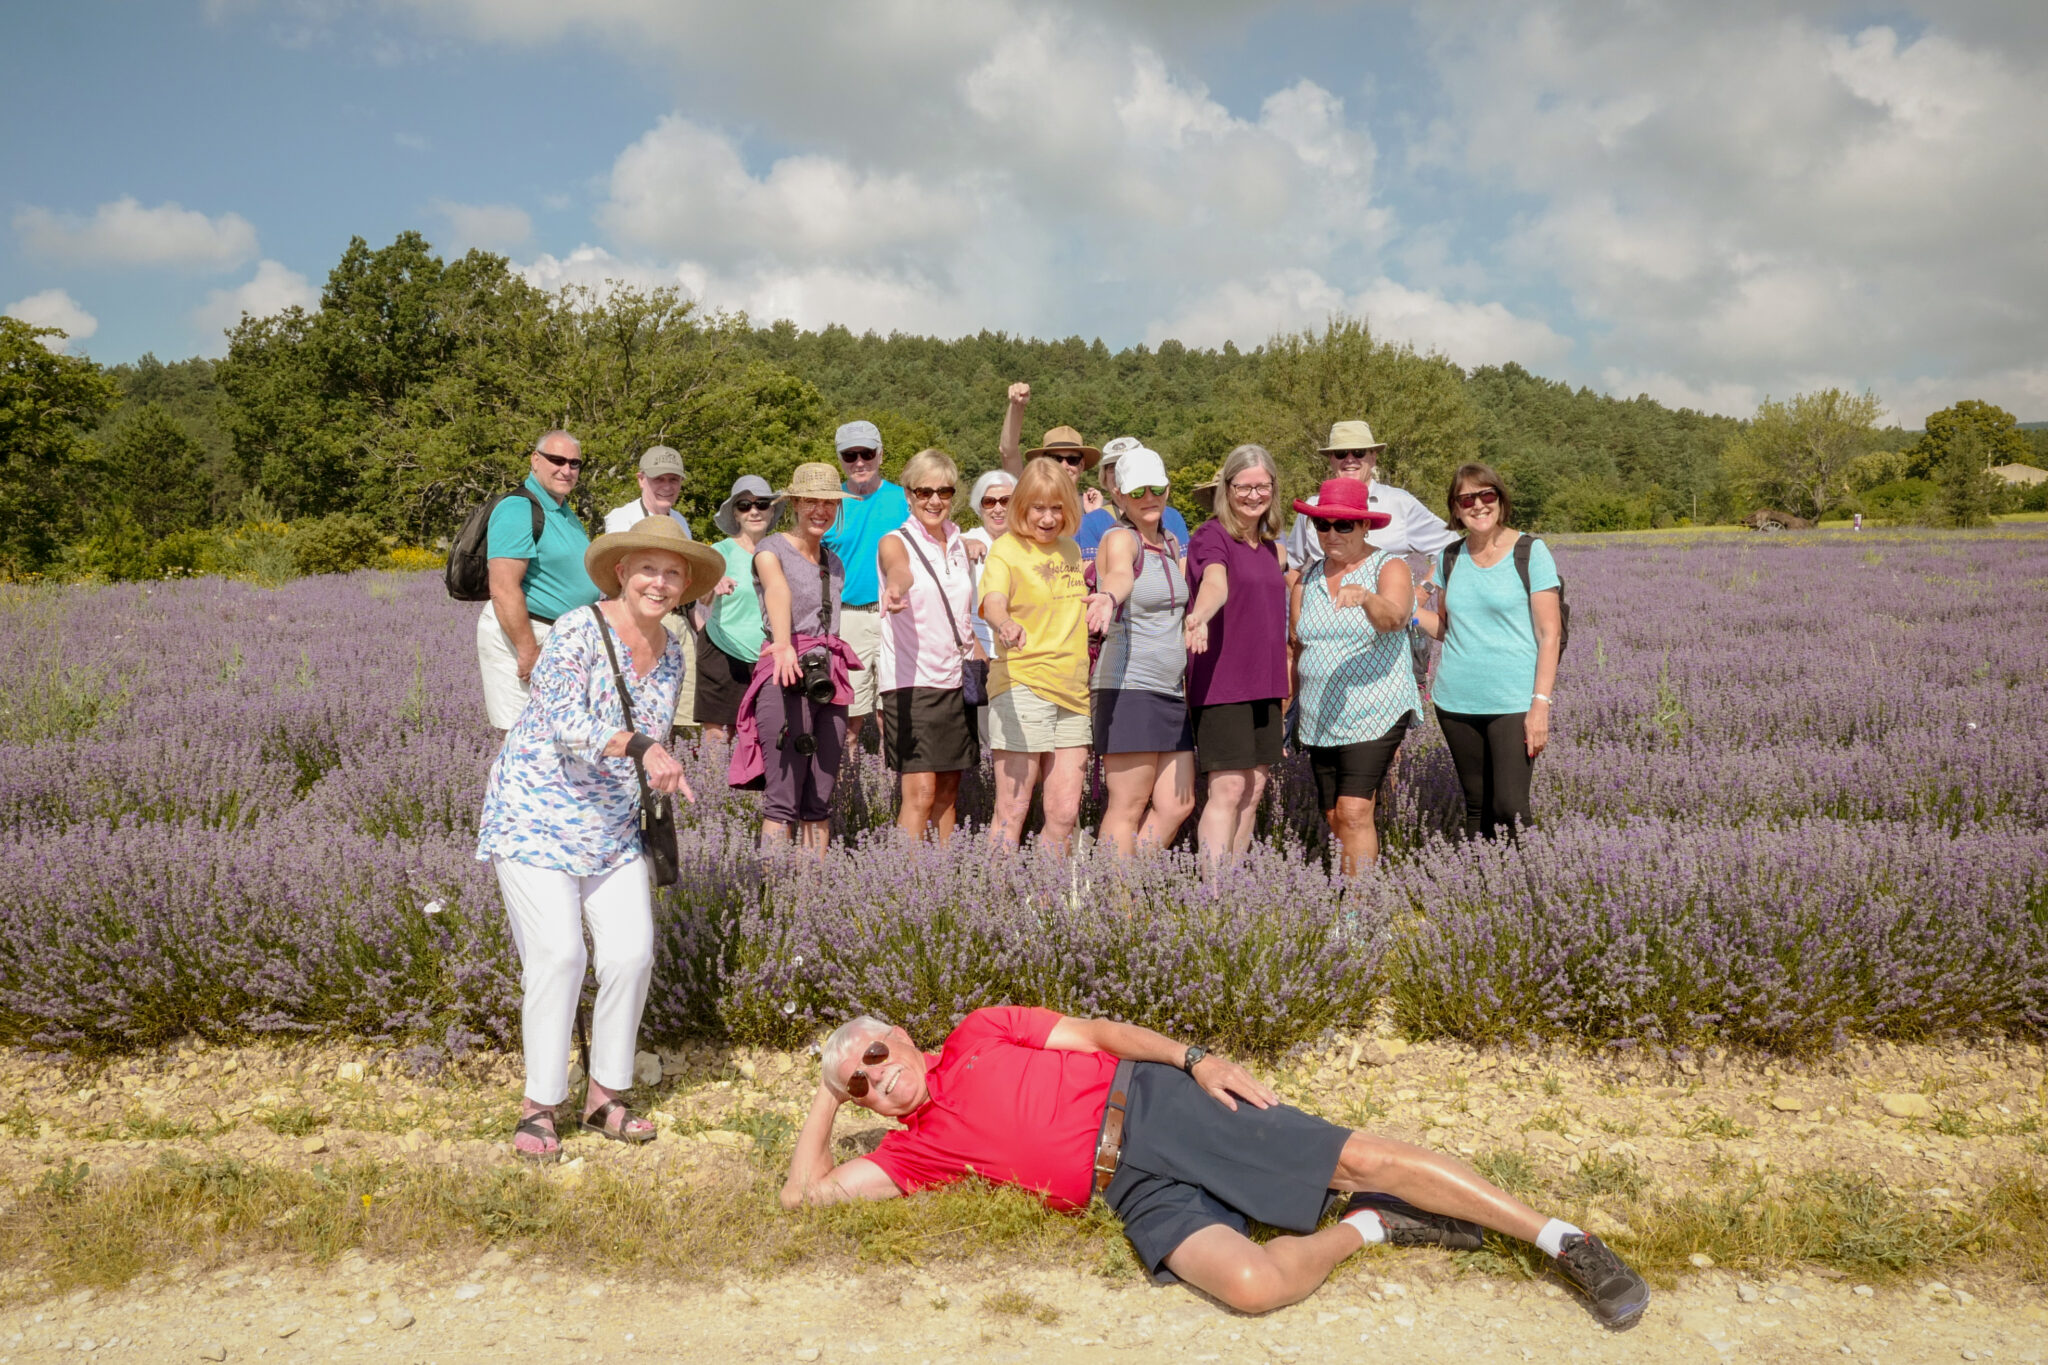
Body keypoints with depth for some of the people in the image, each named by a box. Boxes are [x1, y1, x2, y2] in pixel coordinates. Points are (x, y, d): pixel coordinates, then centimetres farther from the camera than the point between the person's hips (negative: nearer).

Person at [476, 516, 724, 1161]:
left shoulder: (670, 654, 6)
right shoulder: (579, 631, -16)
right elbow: (564, 722, -29)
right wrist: (640, 746, -42)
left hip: (612, 823, 6)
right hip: (535, 812, -6)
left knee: (632, 952, -3)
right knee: (558, 952, -13)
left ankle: (605, 1095, 14)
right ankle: (538, 1106, 3)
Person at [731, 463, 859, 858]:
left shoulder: (835, 563, 20)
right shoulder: (771, 549, -2)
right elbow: (778, 592, -23)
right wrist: (783, 646, -41)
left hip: (829, 678, 6)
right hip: (785, 677, -6)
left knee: (819, 802, 6)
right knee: (784, 799, -11)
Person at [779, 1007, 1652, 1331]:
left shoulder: (982, 1033, 11)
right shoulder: (913, 1149, 16)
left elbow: (1098, 1033, 7)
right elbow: (805, 1190, 13)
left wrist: (1195, 1058, -7)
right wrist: (825, 1097, 18)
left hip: (1150, 1101, -1)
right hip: (1135, 1190, 1)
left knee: (1365, 1158, -14)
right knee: (1251, 1284, -29)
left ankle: (1562, 1240, 0)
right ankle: (1368, 1227, 0)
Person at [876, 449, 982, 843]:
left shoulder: (960, 545, 14)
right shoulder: (895, 542, -5)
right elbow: (899, 570, -31)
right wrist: (894, 589, -53)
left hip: (957, 681, 6)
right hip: (911, 681, -6)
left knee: (948, 791, 9)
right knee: (920, 792, -13)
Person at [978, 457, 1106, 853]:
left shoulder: (1071, 549, 15)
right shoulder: (1006, 550, -6)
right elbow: (993, 602, -25)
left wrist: (1103, 600, 9)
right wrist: (1005, 624, -48)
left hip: (1072, 691, 6)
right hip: (1021, 687, -6)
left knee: (1065, 811, 6)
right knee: (1012, 810, -5)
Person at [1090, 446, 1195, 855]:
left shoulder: (1170, 543, 15)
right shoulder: (1120, 539, -9)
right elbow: (1119, 575, -34)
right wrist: (1107, 598, -53)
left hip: (1170, 692, 8)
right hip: (1127, 689, -8)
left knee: (1177, 804, 7)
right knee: (1129, 807, -6)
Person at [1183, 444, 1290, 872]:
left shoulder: (1271, 548, 15)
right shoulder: (1210, 537, -9)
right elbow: (1214, 582, -31)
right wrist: (1199, 617, -48)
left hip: (1264, 684, 8)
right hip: (1220, 682, -8)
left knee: (1255, 788, 10)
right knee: (1228, 789, -11)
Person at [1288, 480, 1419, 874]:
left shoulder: (1390, 568, -5)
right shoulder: (1307, 580, 11)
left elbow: (1394, 618, -26)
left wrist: (1365, 597, -47)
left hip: (1375, 713, -6)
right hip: (1319, 719, 6)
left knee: (1354, 812, -16)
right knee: (1334, 817, 7)